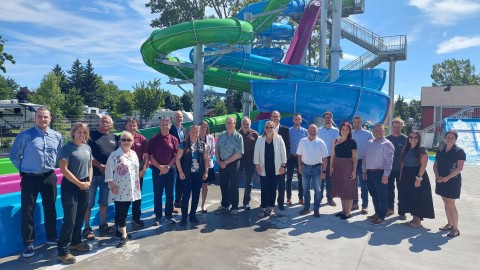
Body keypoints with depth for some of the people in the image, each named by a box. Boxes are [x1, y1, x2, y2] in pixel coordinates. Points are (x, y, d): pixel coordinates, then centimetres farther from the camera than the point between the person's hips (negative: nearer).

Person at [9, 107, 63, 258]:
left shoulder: (57, 136, 3)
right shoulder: (25, 135, -8)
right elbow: (14, 155, 1)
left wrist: (52, 167, 9)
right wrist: (23, 169, 1)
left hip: (49, 177, 3)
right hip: (30, 178, -3)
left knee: (50, 208, 14)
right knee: (27, 211, 2)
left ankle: (52, 237, 31)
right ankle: (29, 244, 17)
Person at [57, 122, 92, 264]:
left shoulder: (87, 148, 7)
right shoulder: (67, 148, -11)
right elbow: (64, 169, -17)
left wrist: (89, 181, 0)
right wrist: (78, 183, -13)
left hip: (84, 187, 6)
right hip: (70, 186, -6)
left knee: (80, 217, 16)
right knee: (69, 219, -6)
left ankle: (75, 242, 34)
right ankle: (63, 251, 4)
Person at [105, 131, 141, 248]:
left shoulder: (134, 154, 9)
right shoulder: (114, 155, -8)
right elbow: (108, 171, -9)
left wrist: (137, 183, 15)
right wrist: (112, 185, -13)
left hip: (130, 189, 5)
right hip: (119, 189, -5)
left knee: (125, 212, 13)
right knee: (120, 212, -4)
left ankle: (120, 229, 28)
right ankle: (124, 235, 2)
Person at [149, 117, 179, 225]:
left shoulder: (174, 140, 3)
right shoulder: (154, 140, -1)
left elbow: (176, 156, 1)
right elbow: (151, 157, -3)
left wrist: (168, 167, -11)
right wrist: (160, 167, -13)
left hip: (170, 169, 2)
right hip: (157, 170, -1)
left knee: (169, 193, 8)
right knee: (157, 194, 5)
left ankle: (169, 215, 21)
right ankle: (158, 216, 15)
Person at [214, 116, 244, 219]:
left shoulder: (238, 136, -7)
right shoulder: (221, 136, 7)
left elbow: (238, 153, -13)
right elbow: (216, 150, 9)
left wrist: (226, 162, -13)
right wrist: (219, 162, -5)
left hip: (233, 164, -4)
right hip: (222, 164, 4)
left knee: (233, 187, 1)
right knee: (223, 185, 12)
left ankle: (234, 208, 11)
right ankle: (224, 205, 28)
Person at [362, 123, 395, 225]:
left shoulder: (387, 144, -9)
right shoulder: (369, 143, 13)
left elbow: (389, 161, -14)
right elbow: (365, 157, 17)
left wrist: (385, 175, -18)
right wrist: (364, 170, 13)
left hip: (380, 173, -7)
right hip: (369, 172, 7)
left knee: (382, 196, 2)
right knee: (373, 194, 16)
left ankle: (381, 217, 12)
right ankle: (377, 213, 30)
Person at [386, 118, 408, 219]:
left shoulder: (405, 139, -5)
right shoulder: (387, 138, 4)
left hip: (401, 169, -3)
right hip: (389, 169, 3)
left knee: (401, 191, 3)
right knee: (389, 189, 13)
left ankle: (402, 212, 12)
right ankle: (390, 209, 26)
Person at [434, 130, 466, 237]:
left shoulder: (459, 151, -6)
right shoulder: (440, 151, 9)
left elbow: (459, 168, -13)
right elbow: (435, 165, 10)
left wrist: (447, 178, -17)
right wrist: (437, 177, -7)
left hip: (453, 181, -5)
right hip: (441, 181, 6)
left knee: (451, 204, -7)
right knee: (446, 203, 13)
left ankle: (455, 228, 1)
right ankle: (450, 224, 25)